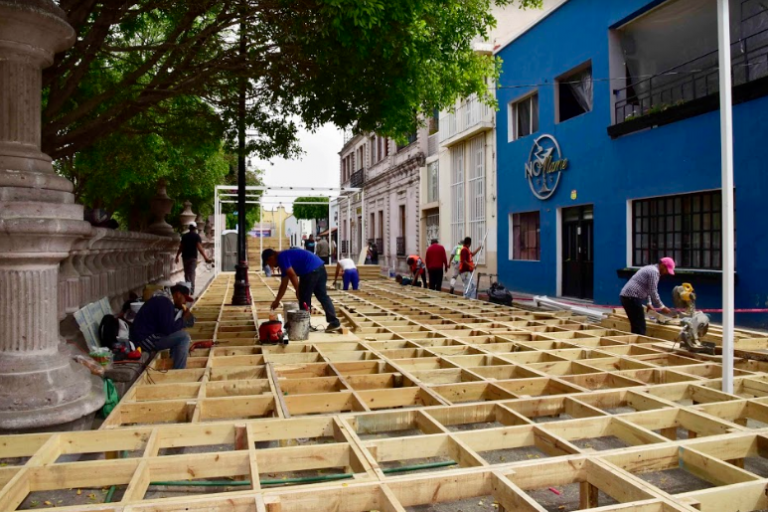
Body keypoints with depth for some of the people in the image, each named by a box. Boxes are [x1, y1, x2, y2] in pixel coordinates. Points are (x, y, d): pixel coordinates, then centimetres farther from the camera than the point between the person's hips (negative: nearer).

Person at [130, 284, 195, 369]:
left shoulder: (164, 301, 15)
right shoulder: (166, 303, -17)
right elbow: (168, 329, -23)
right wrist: (184, 319, -9)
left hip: (147, 336, 11)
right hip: (145, 338, -11)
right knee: (184, 337, -15)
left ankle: (176, 368, 17)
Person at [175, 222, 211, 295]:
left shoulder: (184, 236, 9)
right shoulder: (196, 236, -6)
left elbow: (180, 247, 9)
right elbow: (199, 248, -16)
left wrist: (177, 256, 18)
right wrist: (205, 257, -19)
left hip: (185, 256, 4)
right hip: (193, 257, -4)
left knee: (186, 273, 13)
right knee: (192, 273, -2)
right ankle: (191, 289, -7)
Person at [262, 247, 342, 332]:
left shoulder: (281, 257, -2)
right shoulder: (285, 256, 27)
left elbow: (292, 275, -12)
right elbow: (284, 284, 30)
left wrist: (298, 291, -1)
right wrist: (277, 301, 33)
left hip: (311, 271, -10)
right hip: (320, 268, 10)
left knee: (304, 299, 5)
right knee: (323, 296, 14)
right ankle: (335, 323, 14)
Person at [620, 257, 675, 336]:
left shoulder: (650, 269, 23)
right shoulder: (654, 271, -9)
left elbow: (647, 289, 32)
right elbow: (653, 292, -13)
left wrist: (649, 303, 25)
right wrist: (662, 307, -4)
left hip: (626, 296, 10)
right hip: (632, 297, -10)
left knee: (636, 326, 14)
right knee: (640, 327, -8)